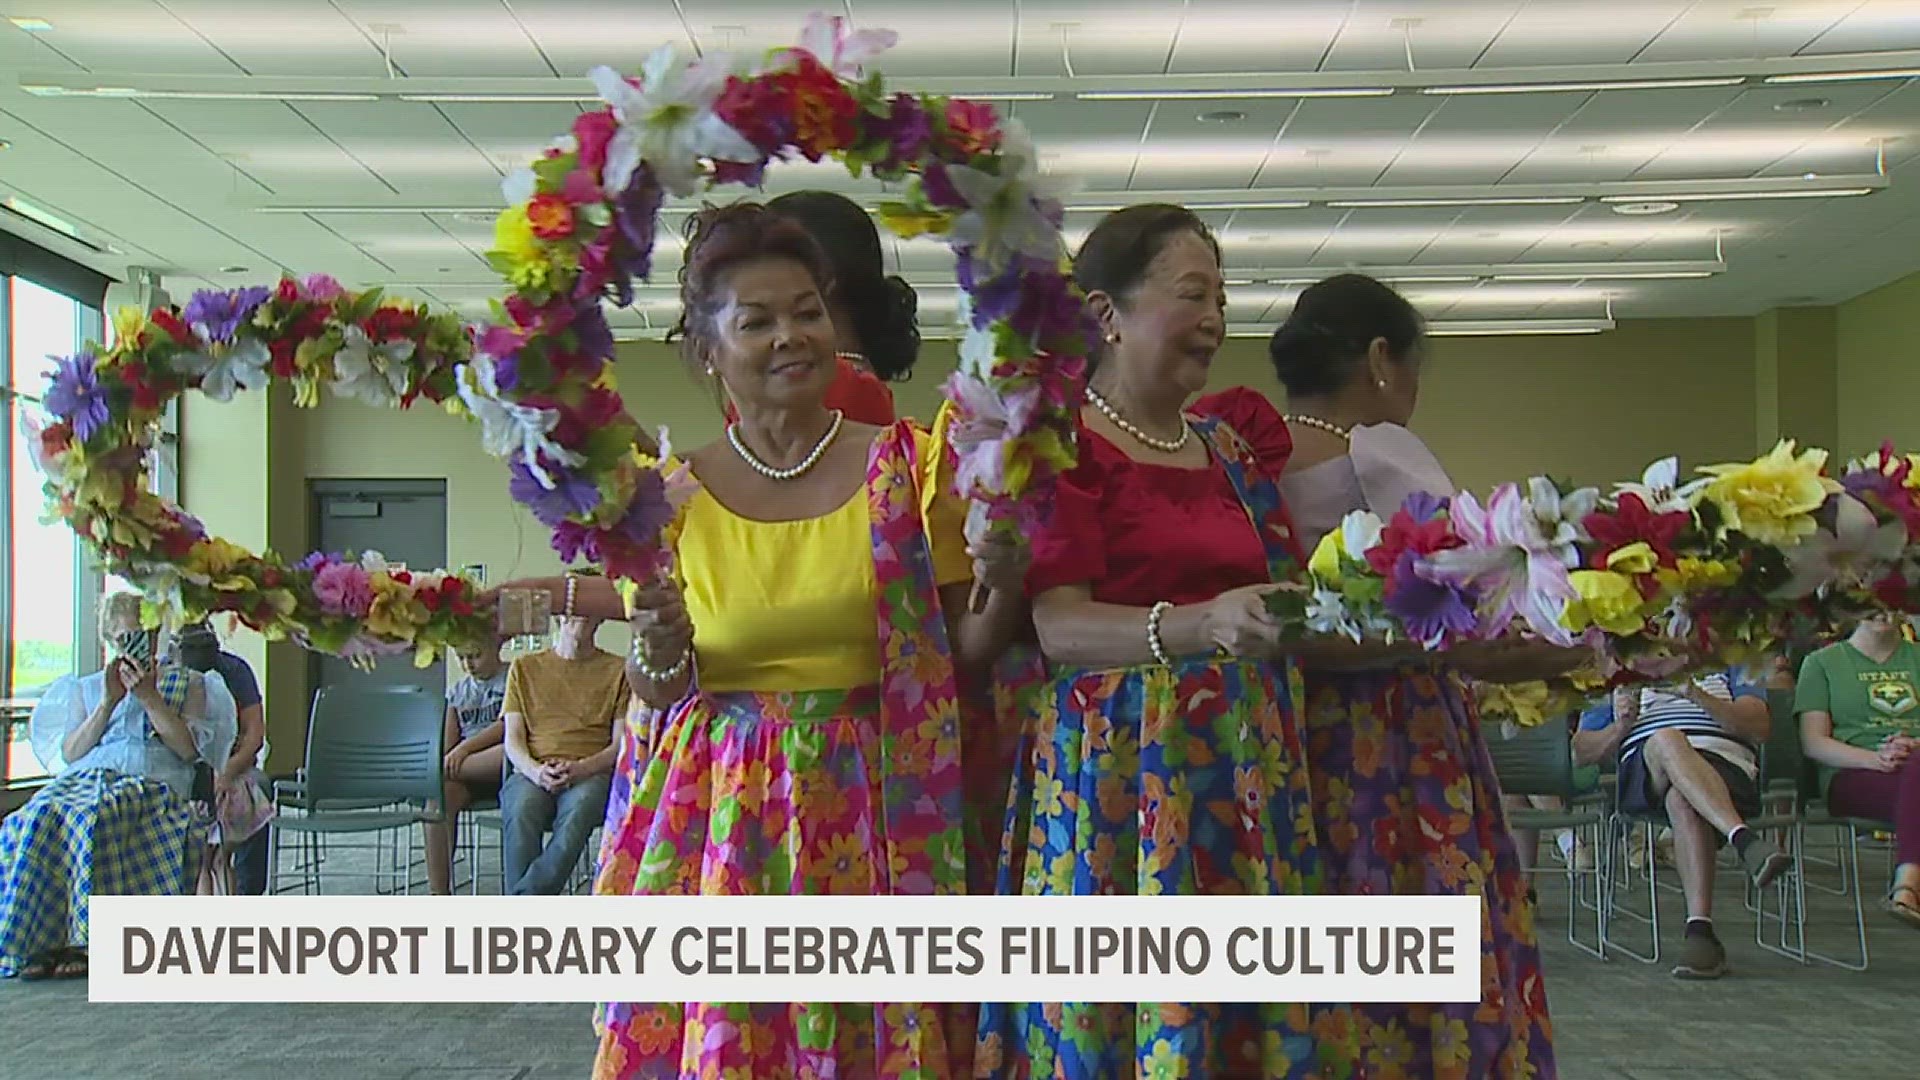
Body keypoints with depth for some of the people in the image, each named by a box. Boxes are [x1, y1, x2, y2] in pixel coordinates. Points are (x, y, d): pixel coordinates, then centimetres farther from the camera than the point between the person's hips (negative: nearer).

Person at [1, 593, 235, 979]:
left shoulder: (188, 684, 21)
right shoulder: (86, 688, 27)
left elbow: (189, 748, 5)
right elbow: (70, 754, 13)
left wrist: (149, 697, 0)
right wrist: (108, 703, 3)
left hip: (153, 784, -3)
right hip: (84, 780, 3)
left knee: (92, 818, -38)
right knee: (36, 820, -33)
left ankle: (87, 939, -36)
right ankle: (34, 941, -30)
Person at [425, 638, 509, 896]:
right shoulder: (458, 691, 22)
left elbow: (507, 726, -8)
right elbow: (448, 745, 16)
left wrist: (466, 747, -18)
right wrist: (441, 766, -6)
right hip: (464, 771, 4)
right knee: (438, 794, -31)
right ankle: (439, 893, -30)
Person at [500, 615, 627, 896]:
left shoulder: (618, 669, 16)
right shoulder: (524, 667, 21)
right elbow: (513, 738, 12)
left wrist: (580, 768, -13)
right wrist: (534, 771, -11)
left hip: (591, 774, -1)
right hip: (531, 773, 1)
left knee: (578, 809, -38)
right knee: (520, 813, -35)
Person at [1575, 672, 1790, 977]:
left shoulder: (1727, 673, 29)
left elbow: (1760, 728, 8)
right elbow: (1580, 753, 22)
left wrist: (1698, 696, -5)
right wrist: (1620, 726, 3)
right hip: (1644, 777, 1)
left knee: (1682, 799, -39)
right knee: (1666, 740, -37)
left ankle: (1700, 931, -47)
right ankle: (1745, 840, -51)